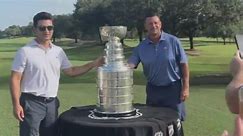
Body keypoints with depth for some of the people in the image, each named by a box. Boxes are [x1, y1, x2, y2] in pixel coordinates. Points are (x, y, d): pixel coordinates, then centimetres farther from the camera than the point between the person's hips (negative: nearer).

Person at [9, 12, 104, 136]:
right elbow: (15, 79, -9)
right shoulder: (25, 51, -8)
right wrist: (16, 104, -16)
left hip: (51, 103, 6)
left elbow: (71, 71, 12)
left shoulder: (58, 51, 8)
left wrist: (93, 64, 0)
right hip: (32, 102, -5)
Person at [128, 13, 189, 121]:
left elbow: (184, 64, -4)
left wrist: (185, 87, -8)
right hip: (153, 90, 3)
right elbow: (129, 64, -8)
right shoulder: (141, 47, 1)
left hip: (173, 88, -3)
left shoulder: (173, 41, -6)